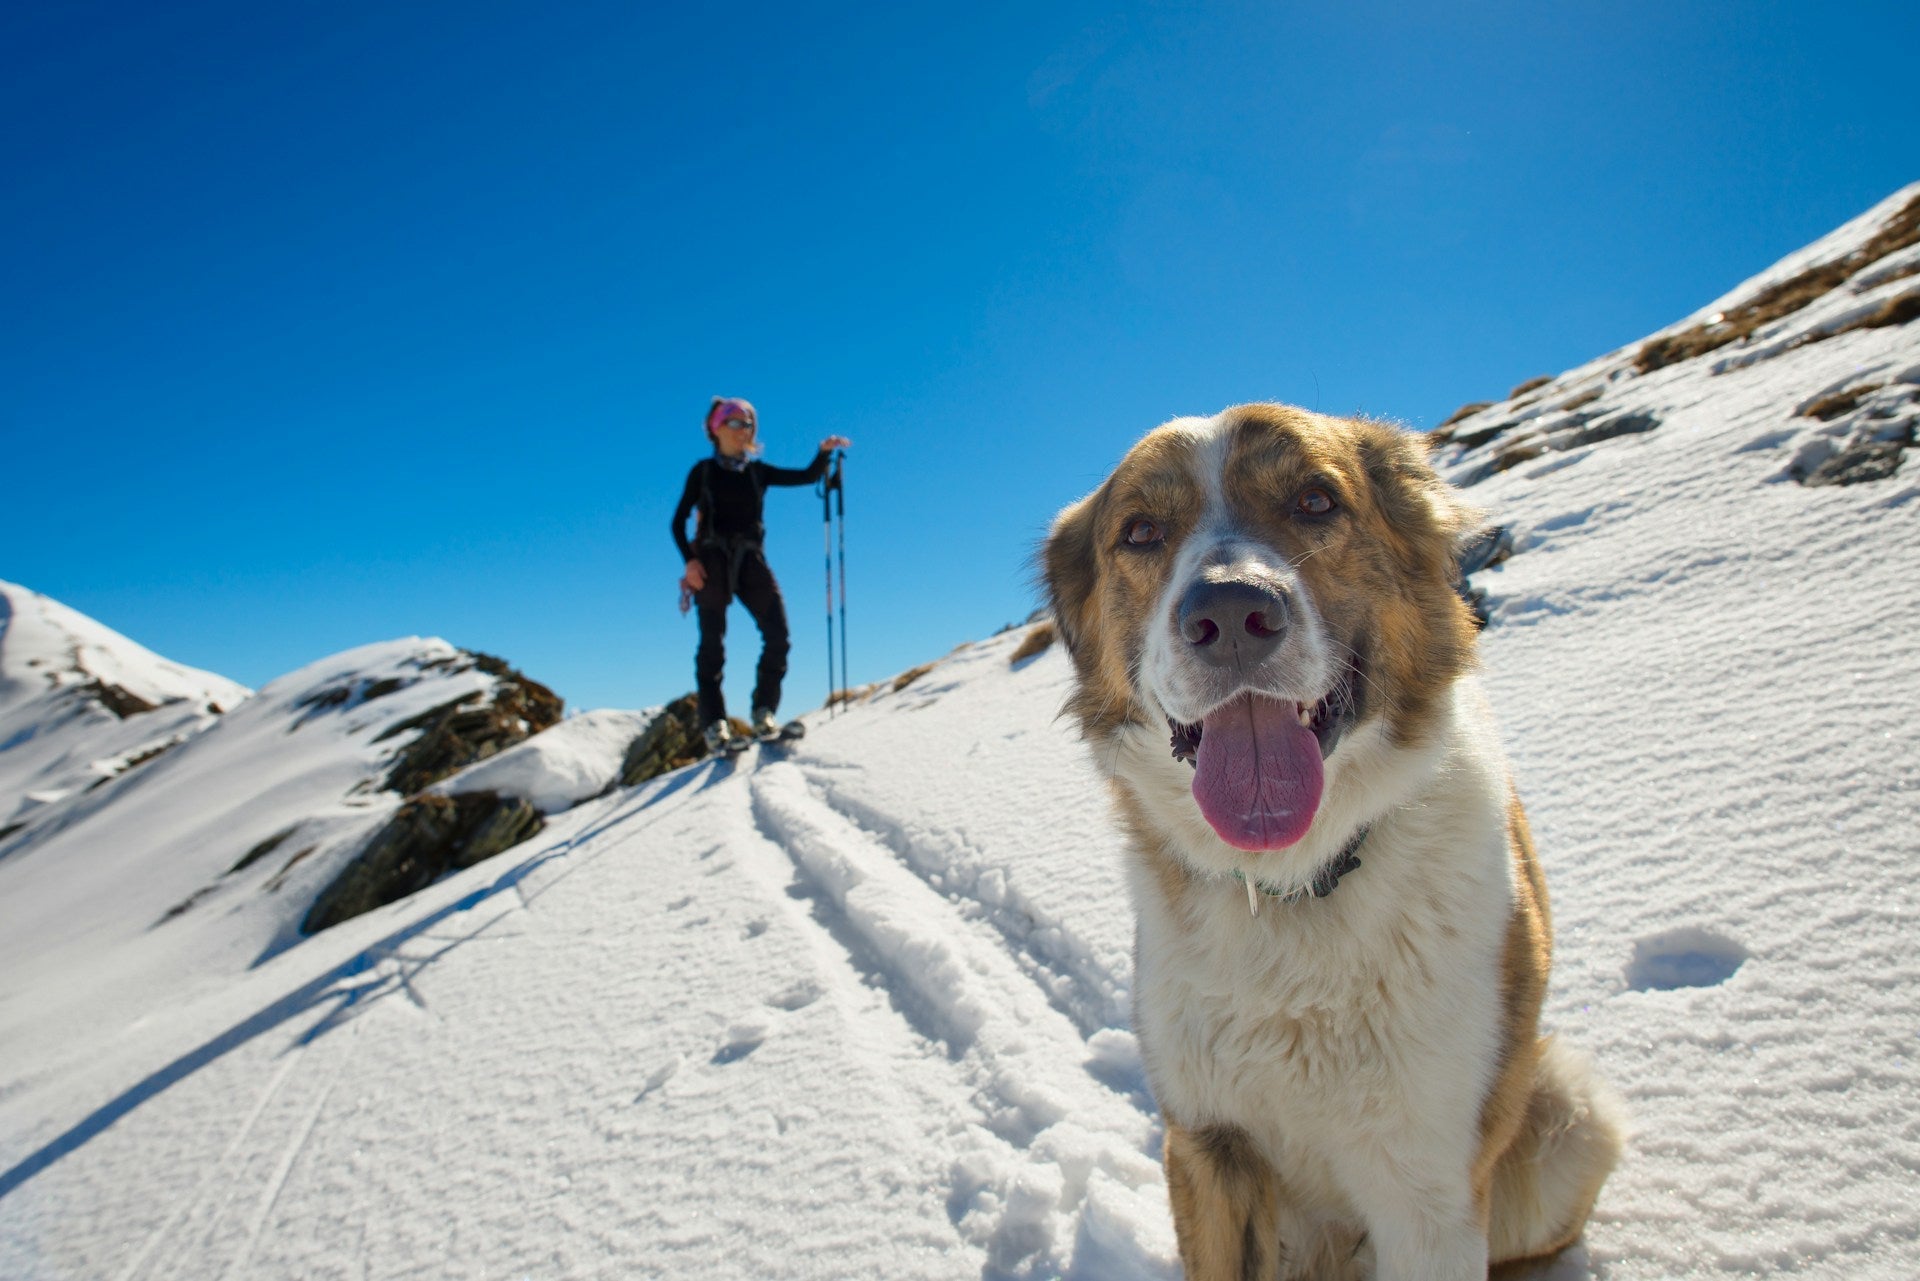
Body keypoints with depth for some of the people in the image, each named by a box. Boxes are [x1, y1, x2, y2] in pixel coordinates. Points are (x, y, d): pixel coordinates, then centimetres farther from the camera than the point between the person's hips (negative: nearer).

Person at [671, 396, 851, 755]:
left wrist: (824, 452, -11)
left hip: (749, 558, 3)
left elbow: (808, 476, 8)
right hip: (711, 560, -2)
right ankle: (713, 723, -6)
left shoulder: (758, 472, 16)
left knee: (777, 633, -13)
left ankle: (764, 711, -4)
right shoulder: (703, 471, 9)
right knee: (712, 641, -8)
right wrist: (689, 559, -8)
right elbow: (678, 522, 6)